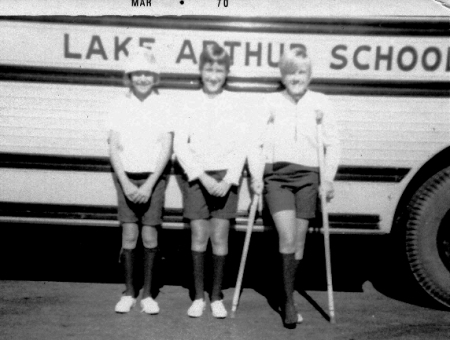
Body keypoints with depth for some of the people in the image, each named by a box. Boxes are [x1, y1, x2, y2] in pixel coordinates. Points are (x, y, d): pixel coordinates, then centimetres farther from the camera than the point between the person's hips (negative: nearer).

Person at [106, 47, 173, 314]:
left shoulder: (163, 106, 0)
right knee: (129, 235, -1)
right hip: (126, 177, 1)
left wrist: (149, 184, -12)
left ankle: (147, 294, 11)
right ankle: (129, 293, 13)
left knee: (150, 236, -2)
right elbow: (114, 147, 0)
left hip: (153, 178, -1)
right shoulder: (120, 105, 3)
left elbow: (166, 149, -4)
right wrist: (126, 183, -10)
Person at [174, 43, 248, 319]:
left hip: (226, 177, 0)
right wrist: (203, 177, -11)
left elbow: (241, 146, 0)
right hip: (197, 176, 0)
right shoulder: (190, 102, 1)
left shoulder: (236, 102, 1)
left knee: (220, 237, 2)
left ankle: (217, 297, 15)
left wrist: (228, 180, -11)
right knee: (199, 236, 3)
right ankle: (198, 296, 16)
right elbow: (180, 145, -3)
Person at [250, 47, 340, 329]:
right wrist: (256, 175, -3)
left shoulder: (321, 103, 4)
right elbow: (256, 140, 5)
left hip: (308, 177, 1)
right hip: (277, 175, -1)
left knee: (298, 241, 7)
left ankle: (288, 298, 23)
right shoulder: (271, 102, 5)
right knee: (287, 238, -14)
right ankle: (289, 301, -1)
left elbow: (333, 144, 5)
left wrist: (328, 179, -1)